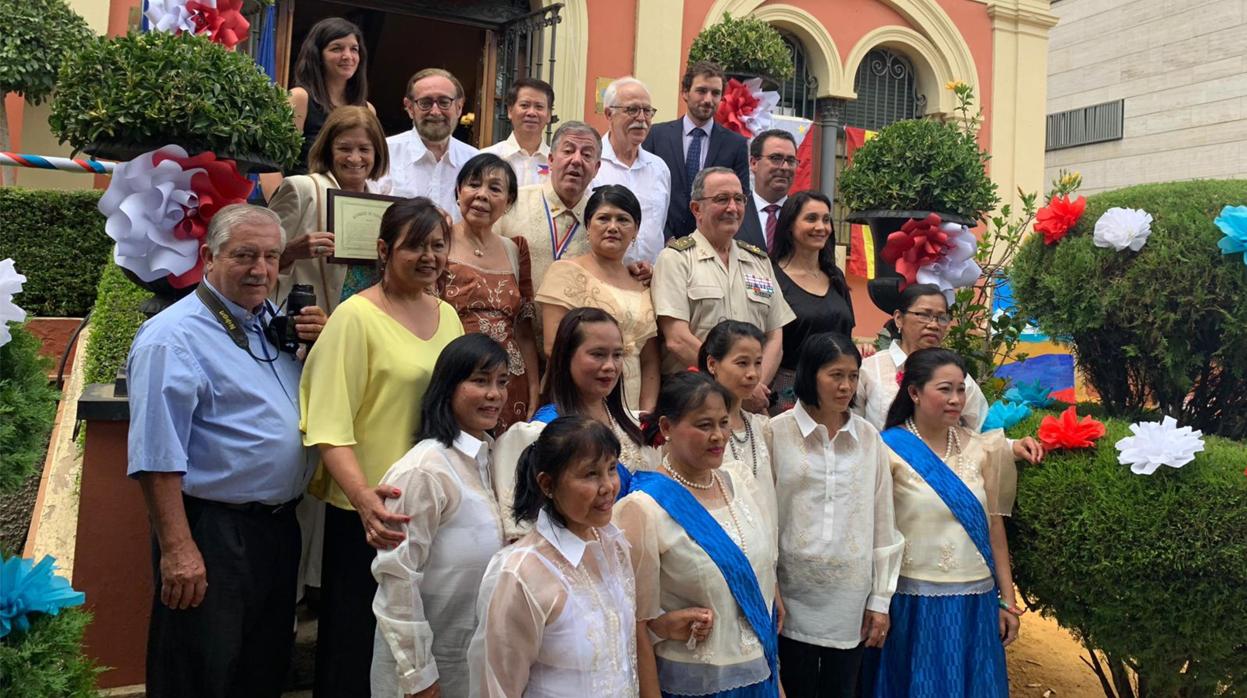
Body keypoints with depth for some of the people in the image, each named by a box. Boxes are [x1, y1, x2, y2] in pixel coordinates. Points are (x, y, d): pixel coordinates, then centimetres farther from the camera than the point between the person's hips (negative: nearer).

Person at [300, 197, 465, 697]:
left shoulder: (446, 314, 8)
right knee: (361, 643, 6)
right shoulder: (356, 316, -10)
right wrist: (364, 496, -31)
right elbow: (329, 424, -17)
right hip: (374, 513, -5)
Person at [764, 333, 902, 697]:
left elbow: (883, 523, 6)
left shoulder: (869, 438, 4)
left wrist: (880, 599, 5)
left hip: (851, 597, 3)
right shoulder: (777, 433, -5)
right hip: (793, 594, -2)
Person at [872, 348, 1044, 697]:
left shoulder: (978, 447, 4)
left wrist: (1007, 599, 8)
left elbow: (994, 525, 8)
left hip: (977, 602, 4)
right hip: (917, 604, -4)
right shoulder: (890, 449, -9)